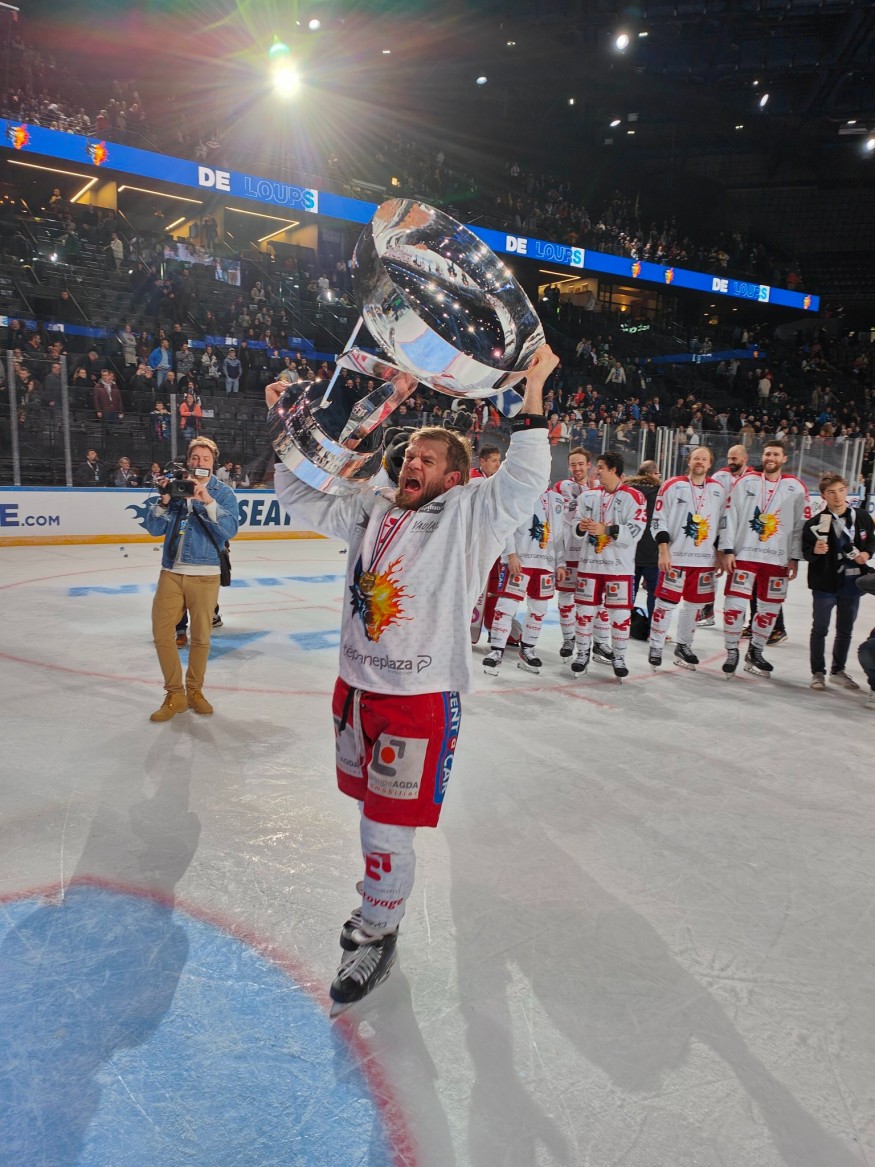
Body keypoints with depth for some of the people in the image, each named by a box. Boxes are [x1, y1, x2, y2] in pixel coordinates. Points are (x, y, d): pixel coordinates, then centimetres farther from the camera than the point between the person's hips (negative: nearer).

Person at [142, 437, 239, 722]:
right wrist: (164, 499, -15)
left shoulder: (223, 492, 0)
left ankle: (194, 690, 27)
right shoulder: (174, 486, 6)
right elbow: (154, 528, 1)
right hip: (171, 573, 2)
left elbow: (230, 530, -15)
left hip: (205, 575, -2)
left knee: (200, 637, 8)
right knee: (161, 632, -2)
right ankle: (174, 695, 13)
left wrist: (207, 500, -26)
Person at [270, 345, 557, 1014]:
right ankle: (384, 891, 45)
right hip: (357, 685, 6)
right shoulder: (371, 511, 9)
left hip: (422, 695, -6)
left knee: (389, 822, 0)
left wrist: (534, 393, -26)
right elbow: (301, 498, 16)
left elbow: (524, 481, -22)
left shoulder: (469, 516, -7)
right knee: (371, 803, 21)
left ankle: (377, 935, 22)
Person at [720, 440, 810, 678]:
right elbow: (731, 517, 0)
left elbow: (801, 525, 4)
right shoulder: (746, 482, 3)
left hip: (777, 558, 2)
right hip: (744, 554, -1)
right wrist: (728, 550, -6)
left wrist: (795, 558, 0)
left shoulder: (796, 488, 4)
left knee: (769, 609, 8)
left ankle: (755, 653, 25)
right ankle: (732, 653, 10)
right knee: (735, 605, -6)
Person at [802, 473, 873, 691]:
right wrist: (815, 551, -29)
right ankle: (818, 672, 16)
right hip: (825, 584, -4)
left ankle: (838, 670, 31)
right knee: (820, 629, 5)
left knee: (845, 630, 15)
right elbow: (806, 553, -7)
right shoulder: (816, 523, -11)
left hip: (852, 583, 4)